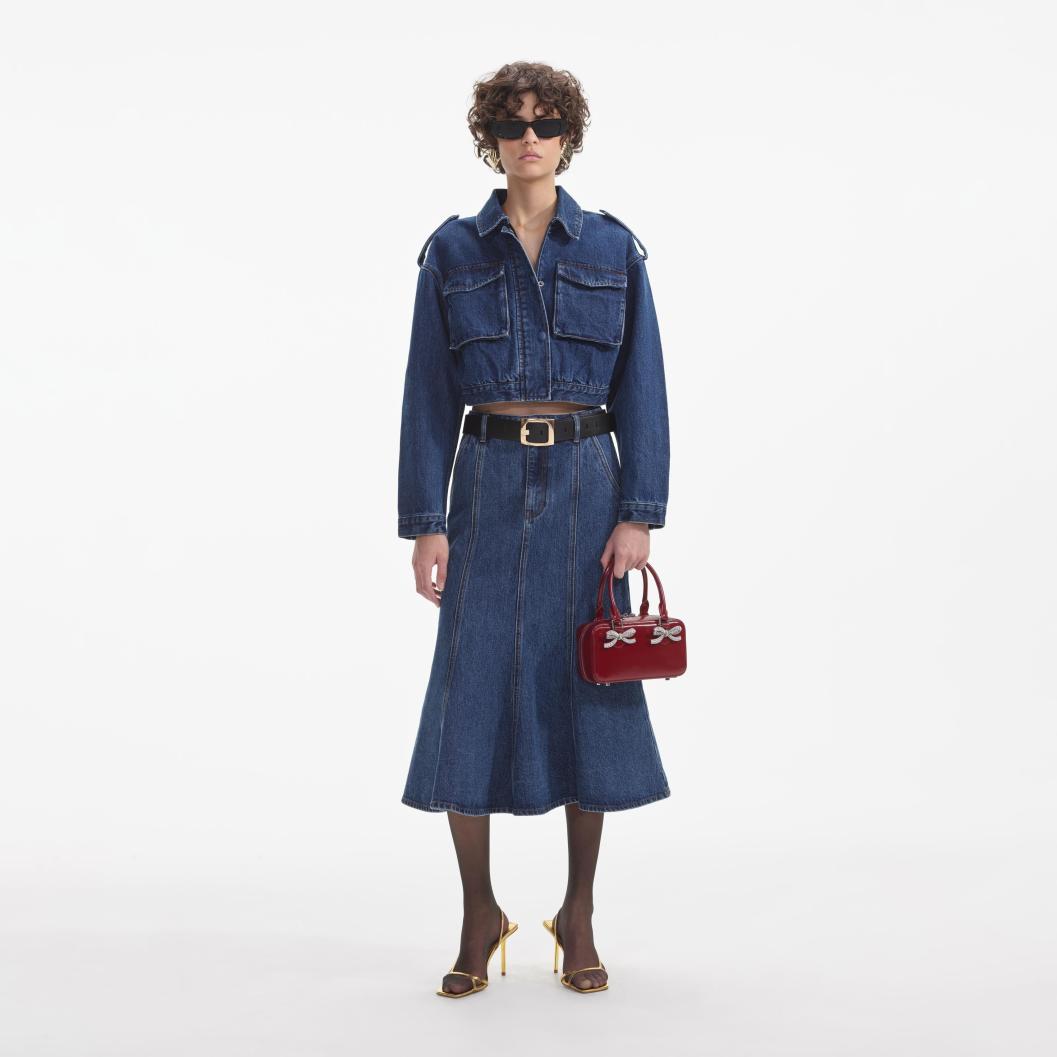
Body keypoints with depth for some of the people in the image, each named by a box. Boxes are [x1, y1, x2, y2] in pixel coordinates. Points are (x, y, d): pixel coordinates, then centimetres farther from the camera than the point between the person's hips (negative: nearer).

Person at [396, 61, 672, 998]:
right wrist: (427, 521, -4)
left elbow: (642, 391, 3)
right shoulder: (452, 251, 5)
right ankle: (480, 914, 16)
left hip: (585, 483, 0)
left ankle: (579, 917, 18)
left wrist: (640, 513, -5)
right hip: (487, 485, 0)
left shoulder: (613, 249, 6)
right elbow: (429, 395, 3)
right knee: (472, 692, -1)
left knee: (587, 690, 3)